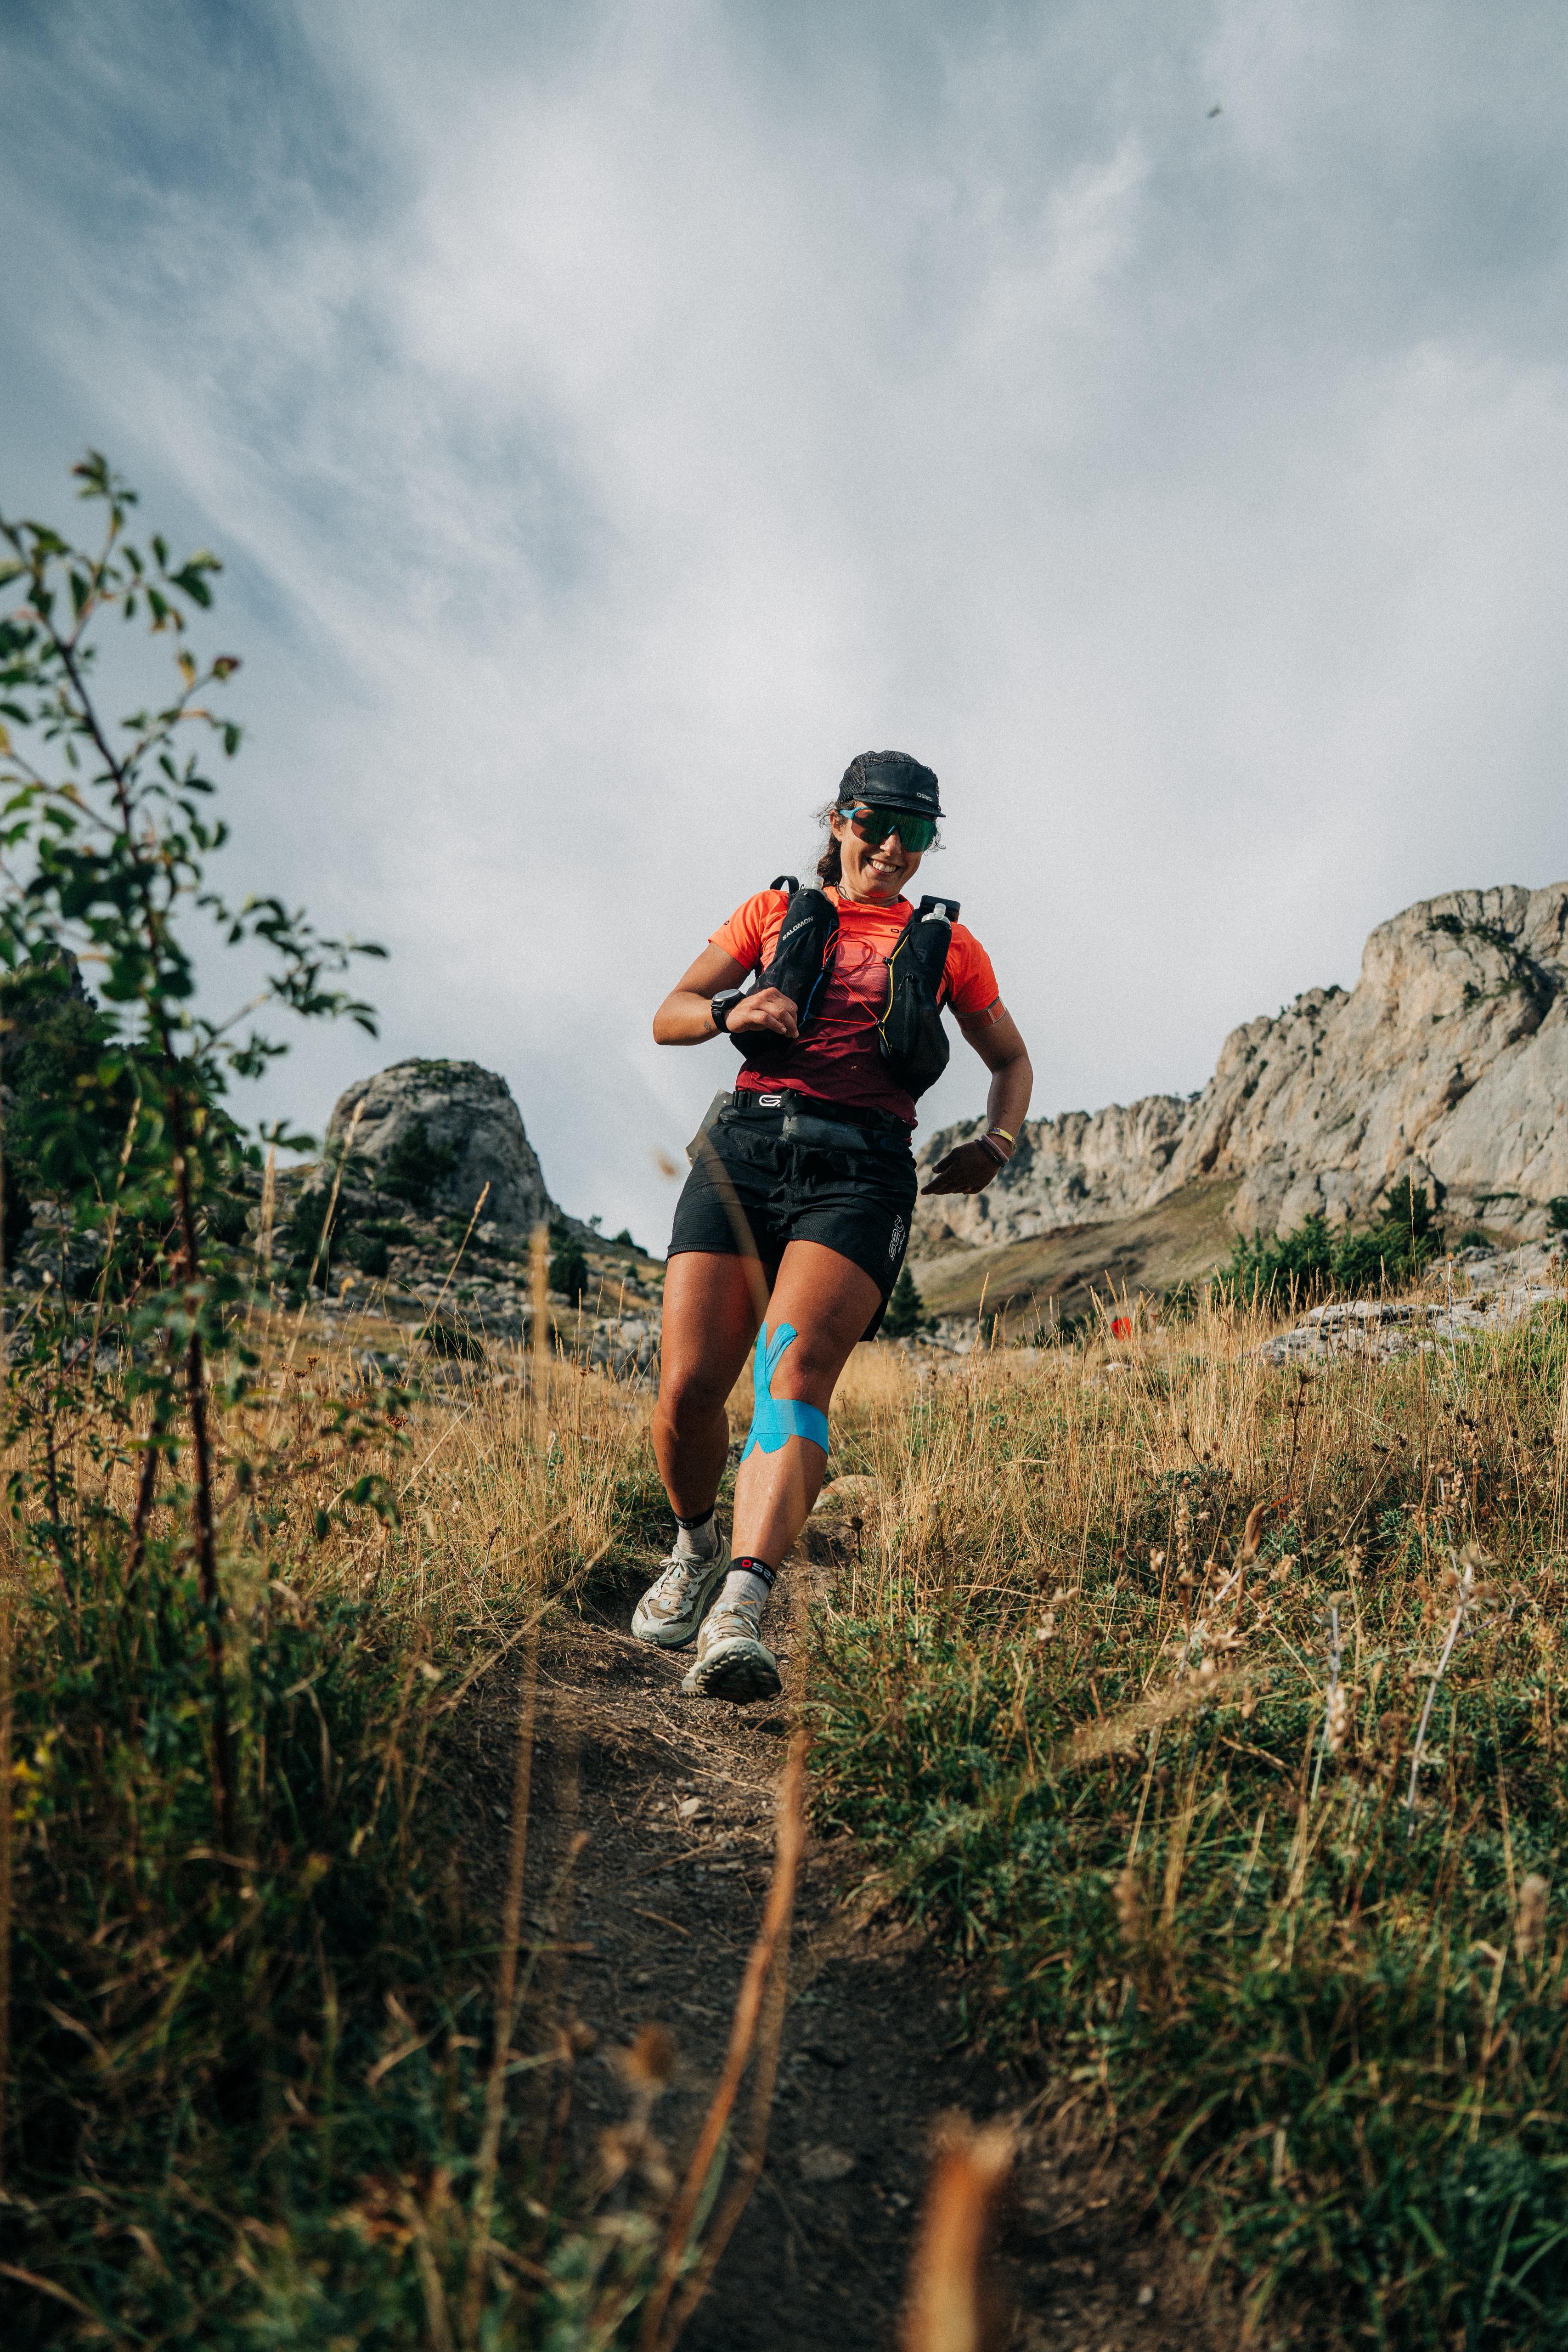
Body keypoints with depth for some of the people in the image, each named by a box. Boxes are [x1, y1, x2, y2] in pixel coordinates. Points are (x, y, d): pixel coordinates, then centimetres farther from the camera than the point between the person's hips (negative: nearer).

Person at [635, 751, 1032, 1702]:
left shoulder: (946, 943, 19)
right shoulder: (775, 911, 20)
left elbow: (1012, 1060, 27)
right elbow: (668, 1018, 16)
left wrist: (997, 1144, 6)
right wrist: (732, 1011, -7)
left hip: (862, 1171, -1)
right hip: (746, 1148, 1)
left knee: (797, 1370, -25)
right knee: (688, 1391, -10)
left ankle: (740, 1607, -36)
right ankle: (697, 1548, 20)